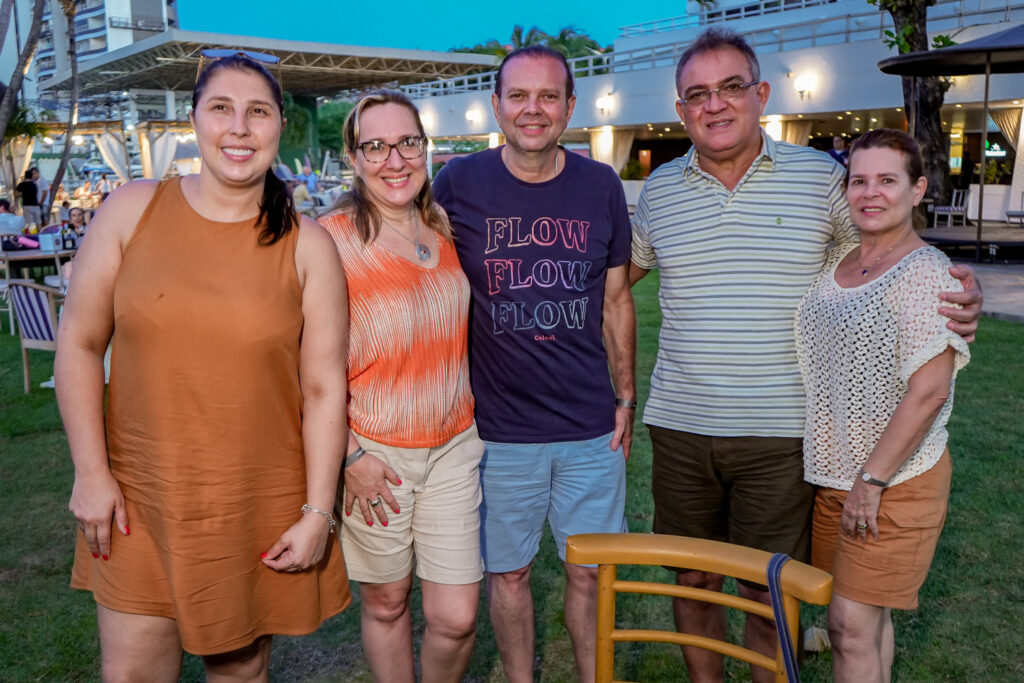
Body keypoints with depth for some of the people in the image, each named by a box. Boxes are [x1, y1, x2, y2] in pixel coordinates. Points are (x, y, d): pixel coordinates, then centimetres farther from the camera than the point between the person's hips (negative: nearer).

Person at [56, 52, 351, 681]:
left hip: (262, 511, 0)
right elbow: (80, 343, 2)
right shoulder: (132, 211, -2)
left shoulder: (307, 246, -5)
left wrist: (318, 513, -6)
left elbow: (325, 389, -5)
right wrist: (91, 473, -2)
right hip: (138, 504, 1)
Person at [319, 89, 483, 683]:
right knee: (386, 604, 12)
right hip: (373, 455, -4)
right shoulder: (331, 240, -12)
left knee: (456, 617, 4)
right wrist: (349, 456, -13)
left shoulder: (445, 228, 4)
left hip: (454, 446, 4)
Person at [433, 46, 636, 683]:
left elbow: (616, 299, 9)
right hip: (497, 426, -1)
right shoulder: (459, 183, -4)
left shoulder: (601, 185, 1)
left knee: (591, 571, 11)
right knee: (508, 571, 13)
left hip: (591, 426, 1)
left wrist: (626, 397, 7)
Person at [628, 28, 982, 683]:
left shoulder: (821, 176, -1)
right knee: (694, 579, 14)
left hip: (780, 432, -2)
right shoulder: (660, 189, 6)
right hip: (680, 426, 3)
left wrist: (962, 294, -10)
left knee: (768, 594, 7)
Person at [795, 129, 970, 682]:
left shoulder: (926, 273, -14)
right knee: (867, 617, 17)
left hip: (896, 482, -7)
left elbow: (928, 392, -20)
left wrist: (872, 479, -18)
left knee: (853, 626, -5)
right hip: (831, 473, 7)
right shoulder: (835, 262, 9)